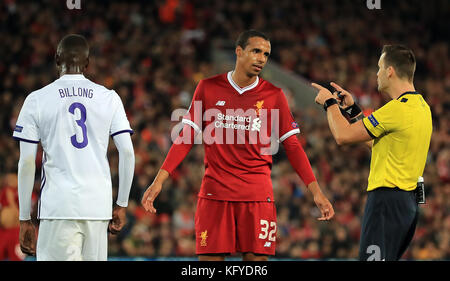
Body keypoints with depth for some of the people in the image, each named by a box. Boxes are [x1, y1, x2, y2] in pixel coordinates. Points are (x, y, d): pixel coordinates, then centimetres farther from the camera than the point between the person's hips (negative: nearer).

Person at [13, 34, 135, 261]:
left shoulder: (37, 100, 2)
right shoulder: (109, 98, 8)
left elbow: (26, 162, -1)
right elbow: (127, 153, 2)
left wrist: (24, 219, 4)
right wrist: (122, 205, 11)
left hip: (58, 206, -3)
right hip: (98, 206, 3)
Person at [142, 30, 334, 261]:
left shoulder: (273, 95, 5)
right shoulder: (209, 88, 5)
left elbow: (292, 146, 7)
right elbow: (186, 138, 6)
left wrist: (316, 191, 0)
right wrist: (159, 181, -2)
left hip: (258, 194, 0)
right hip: (215, 191, 0)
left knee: (256, 259, -4)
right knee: (209, 258, -3)